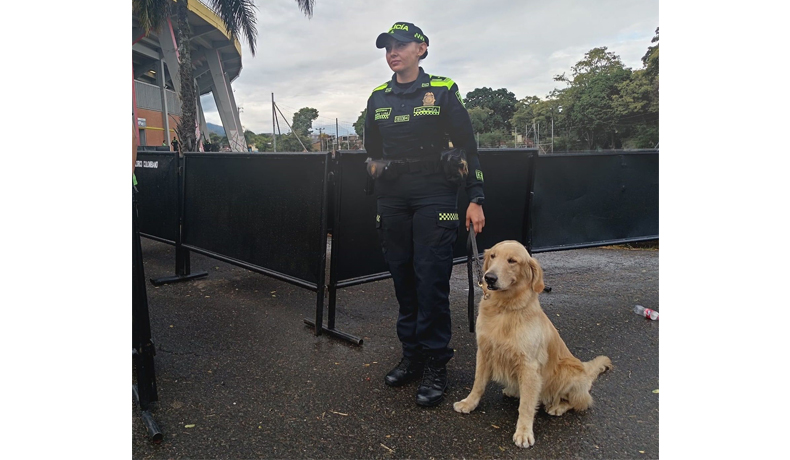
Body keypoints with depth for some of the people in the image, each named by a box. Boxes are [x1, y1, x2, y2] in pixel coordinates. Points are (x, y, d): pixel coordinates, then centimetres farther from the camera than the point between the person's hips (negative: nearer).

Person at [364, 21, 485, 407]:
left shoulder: (443, 91, 4)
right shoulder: (378, 99, 15)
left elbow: (466, 146, 1)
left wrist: (475, 199, -5)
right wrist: (378, 202, 17)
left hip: (434, 197, -4)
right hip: (391, 200, 4)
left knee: (432, 282, -7)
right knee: (403, 281, 7)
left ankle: (435, 366, 6)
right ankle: (411, 356, 21)